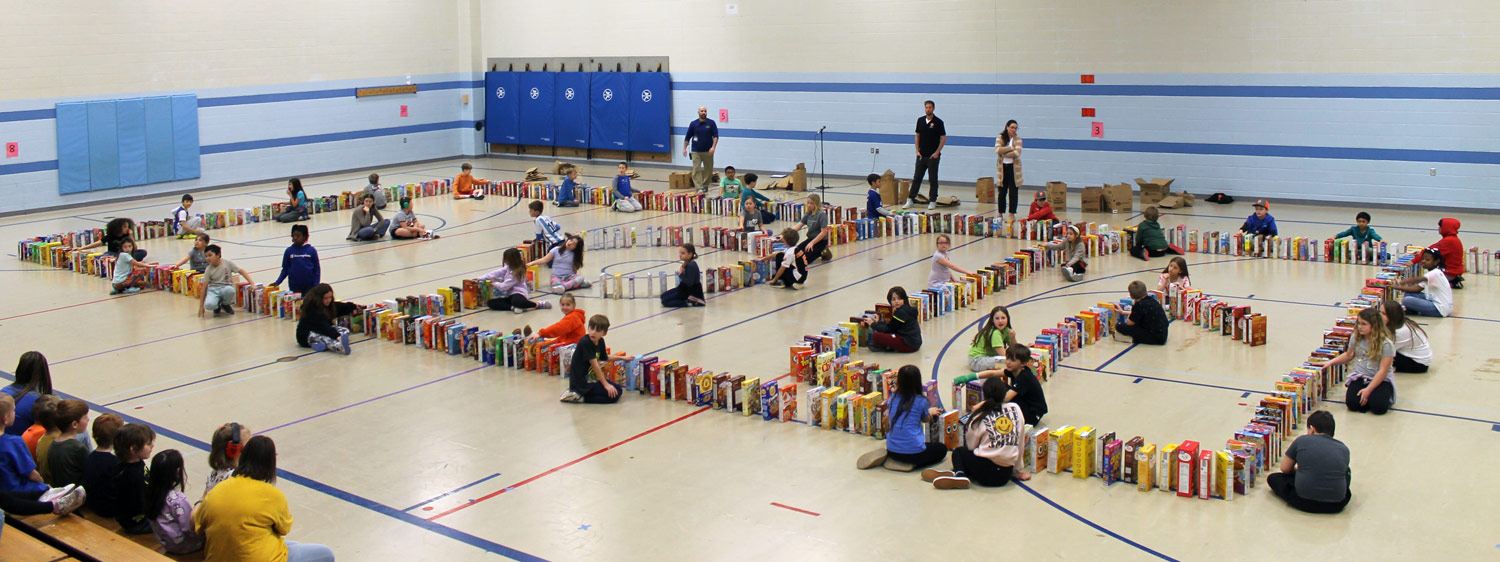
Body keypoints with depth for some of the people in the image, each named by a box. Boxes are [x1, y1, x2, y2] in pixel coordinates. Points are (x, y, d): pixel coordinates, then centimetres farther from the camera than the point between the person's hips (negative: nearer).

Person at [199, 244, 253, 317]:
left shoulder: (227, 263, -6)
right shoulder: (208, 270, -3)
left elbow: (241, 272, -1)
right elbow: (205, 287, 0)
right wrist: (201, 306, 0)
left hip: (226, 287, 0)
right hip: (213, 289, 0)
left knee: (229, 290, -39)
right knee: (208, 305, -33)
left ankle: (225, 304, -3)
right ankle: (217, 306, 7)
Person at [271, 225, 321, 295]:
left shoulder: (311, 250, -3)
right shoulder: (289, 251, 0)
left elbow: (317, 269, 0)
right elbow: (285, 269, 5)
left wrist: (316, 286, -6)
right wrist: (277, 282, -3)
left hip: (309, 286, -1)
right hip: (294, 286, 1)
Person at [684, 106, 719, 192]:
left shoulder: (711, 123, 1)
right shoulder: (693, 124, 3)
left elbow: (715, 136, -2)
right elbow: (687, 137, 10)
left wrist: (713, 147, -15)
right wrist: (684, 148, 5)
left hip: (708, 152, 0)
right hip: (696, 152, 0)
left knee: (708, 170, 6)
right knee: (696, 170, -10)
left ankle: (705, 186, 22)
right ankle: (699, 188, -13)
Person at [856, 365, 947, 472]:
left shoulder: (892, 400, 4)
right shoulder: (921, 401, -7)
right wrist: (930, 412, 37)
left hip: (892, 450, 6)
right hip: (913, 451, -6)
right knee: (941, 449, 20)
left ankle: (885, 456, 7)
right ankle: (910, 464, -4)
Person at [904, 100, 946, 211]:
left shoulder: (938, 122, -7)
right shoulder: (920, 120, 6)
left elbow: (943, 138, -6)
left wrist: (937, 152, -12)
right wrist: (917, 150, 4)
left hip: (933, 156, -4)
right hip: (921, 155, 4)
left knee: (933, 179, 1)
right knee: (916, 178, 4)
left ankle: (933, 201, 8)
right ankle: (911, 200, 8)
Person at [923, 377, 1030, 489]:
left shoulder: (980, 416, -5)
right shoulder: (1016, 409, 3)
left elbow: (970, 446, 5)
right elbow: (1019, 444, 8)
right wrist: (1018, 471, 19)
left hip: (985, 472, -4)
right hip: (1005, 475, 4)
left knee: (958, 451, 26)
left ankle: (960, 474, -6)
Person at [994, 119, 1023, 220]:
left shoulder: (1017, 139, 1)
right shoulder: (1000, 137, 3)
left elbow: (1017, 153, -14)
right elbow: (997, 150, -14)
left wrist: (1004, 153, -11)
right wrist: (1010, 148, -15)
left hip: (1014, 167, -1)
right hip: (1002, 167, 1)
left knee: (1013, 192, 0)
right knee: (1002, 192, 7)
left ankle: (1012, 214, 6)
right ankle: (1000, 213, 15)